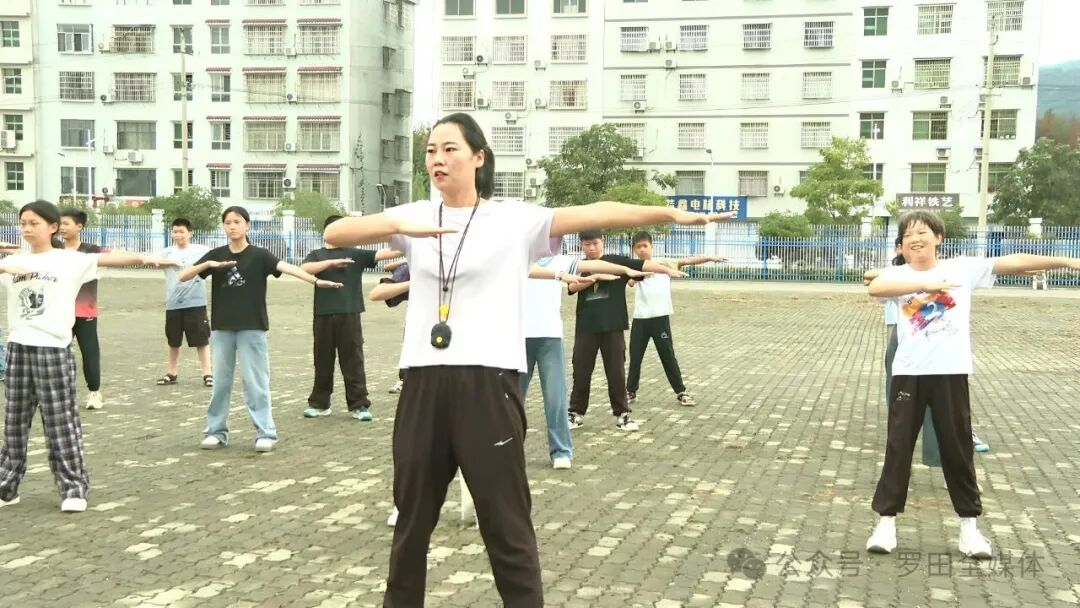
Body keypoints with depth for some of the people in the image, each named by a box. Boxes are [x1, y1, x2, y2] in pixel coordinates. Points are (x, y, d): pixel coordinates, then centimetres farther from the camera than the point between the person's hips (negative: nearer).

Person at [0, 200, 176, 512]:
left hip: (53, 348, -4)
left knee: (61, 420, 0)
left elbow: (107, 258, -14)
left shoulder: (69, 260, -3)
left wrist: (144, 258, -28)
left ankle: (73, 488, 8)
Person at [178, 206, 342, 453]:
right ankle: (216, 431, 20)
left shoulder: (258, 255, -4)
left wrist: (316, 280, -34)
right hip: (222, 327, 3)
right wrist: (209, 264, -15)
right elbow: (183, 276, 2)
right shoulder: (216, 254, 4)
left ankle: (265, 432, 3)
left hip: (251, 328, -3)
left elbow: (286, 267, -19)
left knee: (255, 381, -2)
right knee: (221, 380, 10)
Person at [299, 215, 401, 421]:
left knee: (353, 361, 0)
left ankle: (359, 404, 5)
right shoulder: (317, 255, 9)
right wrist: (331, 262, -20)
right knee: (323, 361, 8)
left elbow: (380, 254, -4)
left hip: (349, 314, 0)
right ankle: (319, 403, 20)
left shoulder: (354, 254, 8)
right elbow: (304, 269, -11)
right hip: (324, 315, 0)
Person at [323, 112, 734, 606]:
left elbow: (593, 214, -12)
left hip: (488, 382, -3)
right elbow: (334, 234, -3)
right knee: (412, 518, 18)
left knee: (506, 526, 3)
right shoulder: (415, 217, 8)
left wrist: (668, 213, -24)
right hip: (423, 382, 4)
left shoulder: (514, 218, 0)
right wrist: (397, 224, -21)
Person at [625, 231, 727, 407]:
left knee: (668, 356, 4)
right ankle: (631, 392, 23)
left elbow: (686, 261, -3)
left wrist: (709, 257, -12)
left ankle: (681, 392, 14)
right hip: (640, 319, 1)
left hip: (660, 318, -1)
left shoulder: (664, 264, 4)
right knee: (635, 357, 9)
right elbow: (631, 282, -17)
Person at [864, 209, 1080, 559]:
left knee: (958, 449, 10)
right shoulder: (898, 275, -1)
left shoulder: (962, 268, 3)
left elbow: (1011, 262, -5)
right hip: (909, 374, 0)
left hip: (951, 373, 1)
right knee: (898, 448, 6)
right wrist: (924, 284, -32)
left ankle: (969, 525, 22)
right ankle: (887, 521, 16)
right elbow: (875, 288, -23)